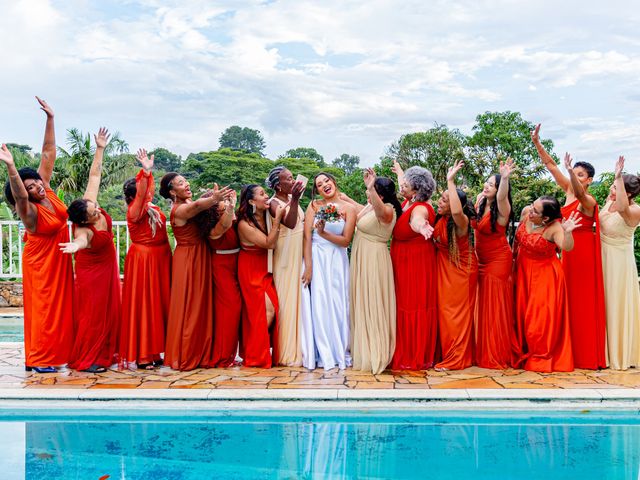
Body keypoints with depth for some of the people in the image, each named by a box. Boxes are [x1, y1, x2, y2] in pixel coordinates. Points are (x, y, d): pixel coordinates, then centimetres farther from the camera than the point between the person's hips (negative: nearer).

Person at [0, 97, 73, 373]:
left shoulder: (46, 189, -7)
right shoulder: (29, 210, -24)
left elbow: (48, 153, -8)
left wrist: (50, 118, -12)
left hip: (59, 258, 7)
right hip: (41, 261, -7)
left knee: (60, 304, 13)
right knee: (44, 306, 1)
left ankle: (56, 351, 25)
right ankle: (39, 359, 13)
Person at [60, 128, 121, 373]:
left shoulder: (90, 204, -13)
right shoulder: (84, 230, -32)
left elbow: (94, 175, -8)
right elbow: (81, 240, -57)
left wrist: (100, 149, -10)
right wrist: (76, 246, -79)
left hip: (107, 268, 8)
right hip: (92, 273, -8)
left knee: (110, 311, 14)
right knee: (92, 314, 0)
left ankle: (104, 353, 27)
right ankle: (85, 360, 11)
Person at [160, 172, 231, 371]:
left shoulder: (189, 203, 11)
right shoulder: (179, 210, -19)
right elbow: (197, 206, -39)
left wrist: (213, 197, -14)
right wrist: (214, 199, -55)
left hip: (199, 258, 9)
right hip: (187, 260, -9)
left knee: (201, 305, 13)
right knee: (188, 307, -1)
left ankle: (199, 353, 23)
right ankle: (184, 357, 11)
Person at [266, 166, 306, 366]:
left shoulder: (292, 197, 9)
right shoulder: (274, 203, -11)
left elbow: (301, 221, 8)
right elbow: (290, 223, -28)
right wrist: (294, 200, -35)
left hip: (300, 254, 7)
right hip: (286, 255, -7)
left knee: (299, 297, 10)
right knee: (287, 299, -4)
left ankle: (299, 347, 20)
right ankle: (288, 352, 6)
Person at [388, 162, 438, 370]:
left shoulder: (420, 209, -22)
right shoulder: (408, 201, 4)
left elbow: (417, 220, -49)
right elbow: (404, 187, 29)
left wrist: (420, 226, -73)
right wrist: (400, 172, 48)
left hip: (416, 265, -9)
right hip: (402, 262, 9)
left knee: (414, 308, -1)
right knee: (404, 305, 14)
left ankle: (416, 357, 11)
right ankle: (406, 353, 26)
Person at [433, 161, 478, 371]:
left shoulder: (461, 222, -25)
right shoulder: (440, 218, -4)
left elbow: (457, 211, -49)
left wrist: (450, 181, -41)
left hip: (461, 269, -7)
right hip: (444, 267, 7)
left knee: (456, 311, -1)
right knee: (445, 310, 13)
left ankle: (456, 359, 9)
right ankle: (448, 353, 25)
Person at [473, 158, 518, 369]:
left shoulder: (501, 209, -17)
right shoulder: (480, 204, 4)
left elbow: (502, 196, -42)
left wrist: (505, 178, -57)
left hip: (498, 261, -8)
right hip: (482, 260, 8)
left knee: (495, 306, -3)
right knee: (484, 305, 14)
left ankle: (498, 356, 8)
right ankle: (484, 352, 26)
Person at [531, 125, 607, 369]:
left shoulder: (589, 200, -13)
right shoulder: (569, 191, 6)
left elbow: (580, 194, -37)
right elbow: (550, 165, 4)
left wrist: (571, 172, -53)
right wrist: (537, 143, -3)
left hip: (584, 251, -7)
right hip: (568, 249, 7)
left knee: (584, 299, -1)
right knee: (569, 299, 8)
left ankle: (588, 354, 7)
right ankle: (572, 351, 15)